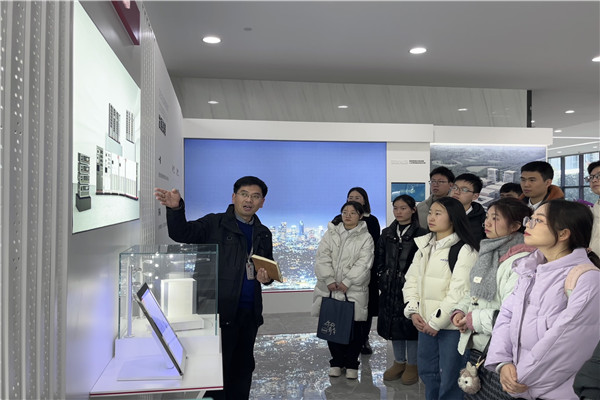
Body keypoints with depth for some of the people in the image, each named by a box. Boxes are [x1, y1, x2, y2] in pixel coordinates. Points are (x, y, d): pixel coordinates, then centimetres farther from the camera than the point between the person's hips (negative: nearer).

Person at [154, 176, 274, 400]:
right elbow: (181, 233, -17)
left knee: (243, 367, 17)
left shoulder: (263, 234, 13)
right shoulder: (215, 224, -3)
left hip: (249, 313, 6)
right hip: (220, 311, -5)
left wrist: (267, 277, -1)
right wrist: (175, 208, -37)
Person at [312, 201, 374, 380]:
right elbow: (322, 258, 1)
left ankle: (351, 364, 20)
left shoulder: (365, 238, 2)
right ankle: (336, 361, 25)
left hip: (354, 291, -2)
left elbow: (363, 263, -8)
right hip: (330, 289, 2)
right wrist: (329, 280, -11)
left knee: (354, 328, 2)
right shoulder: (330, 234, 9)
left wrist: (347, 282, -16)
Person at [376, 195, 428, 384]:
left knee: (410, 324, 3)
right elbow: (379, 260, 13)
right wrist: (383, 278, 5)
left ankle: (412, 365, 21)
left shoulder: (421, 234, -7)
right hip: (390, 288, 5)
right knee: (392, 324, 12)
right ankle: (399, 362, 29)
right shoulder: (387, 234, 9)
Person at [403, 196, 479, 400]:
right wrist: (413, 311, -2)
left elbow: (459, 291, -18)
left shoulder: (464, 250, -11)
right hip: (425, 323, 7)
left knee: (449, 377, 4)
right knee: (427, 372, 19)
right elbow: (411, 280, 10)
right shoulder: (424, 246, 11)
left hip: (451, 324, -7)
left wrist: (437, 321, -15)